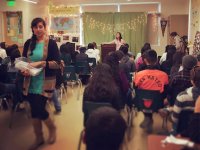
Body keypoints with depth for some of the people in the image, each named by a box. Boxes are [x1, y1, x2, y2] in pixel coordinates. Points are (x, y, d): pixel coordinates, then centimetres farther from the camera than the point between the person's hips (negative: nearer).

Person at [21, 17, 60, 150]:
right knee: (34, 110, 9)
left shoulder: (51, 43, -5)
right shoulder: (28, 43, 8)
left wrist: (40, 63, -21)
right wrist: (24, 70, -9)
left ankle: (52, 128, 25)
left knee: (39, 108, -7)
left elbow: (57, 63, -11)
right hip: (30, 82, 4)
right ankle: (39, 138, 28)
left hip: (45, 82, -4)